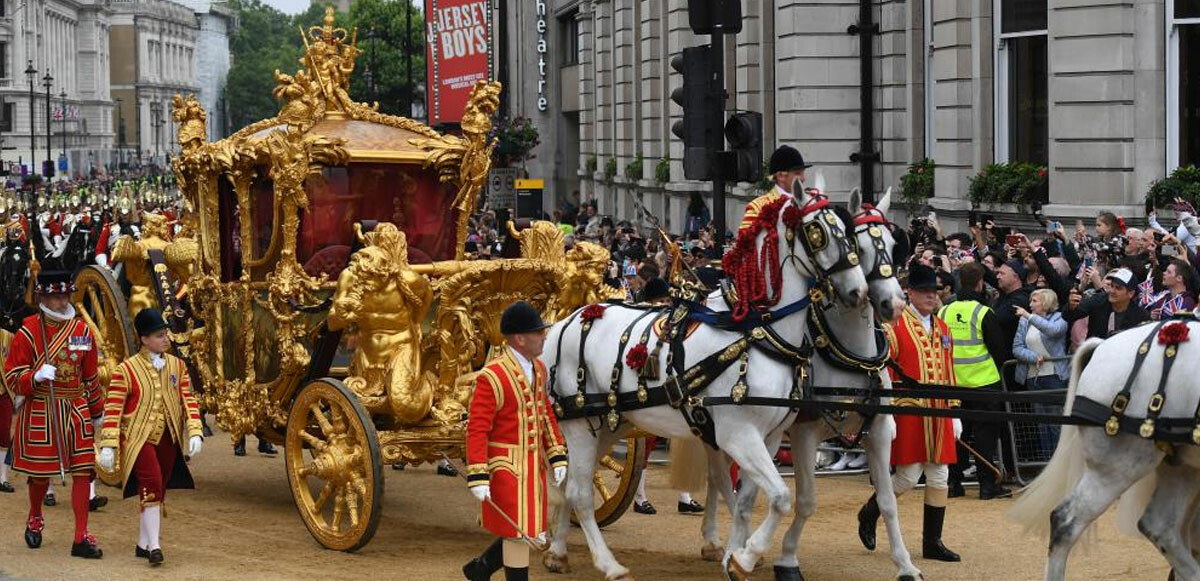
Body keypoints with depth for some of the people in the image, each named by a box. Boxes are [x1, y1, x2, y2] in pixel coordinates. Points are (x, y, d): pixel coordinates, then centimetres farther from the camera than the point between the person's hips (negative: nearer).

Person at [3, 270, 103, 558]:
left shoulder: (83, 331, 6)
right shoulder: (28, 331, -5)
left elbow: (90, 377, 15)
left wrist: (97, 412, 20)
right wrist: (36, 377, -23)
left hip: (76, 410, 3)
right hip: (40, 412, -3)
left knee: (83, 470, -5)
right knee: (40, 473, 7)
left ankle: (82, 536, -1)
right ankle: (35, 519, 36)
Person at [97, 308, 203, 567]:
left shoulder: (177, 366, 7)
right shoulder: (126, 370, -7)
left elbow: (188, 400, 8)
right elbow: (113, 409, -8)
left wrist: (195, 432, -4)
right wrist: (108, 445, -12)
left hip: (168, 439, 5)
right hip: (139, 439, -5)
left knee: (157, 492, 10)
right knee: (151, 485, -20)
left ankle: (143, 545, 23)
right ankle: (154, 547, -21)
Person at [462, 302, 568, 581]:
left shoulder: (538, 369, 8)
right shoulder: (493, 377, -19)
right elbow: (477, 429, -19)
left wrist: (557, 457, 10)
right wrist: (477, 478, -22)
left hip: (534, 465, 8)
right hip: (507, 467, -8)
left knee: (532, 534, 15)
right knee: (519, 534, -2)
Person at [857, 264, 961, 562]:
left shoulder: (942, 329, 15)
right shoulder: (895, 326, -6)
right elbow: (883, 371, -8)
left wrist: (955, 414, 16)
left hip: (937, 415, 6)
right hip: (908, 412, -6)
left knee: (939, 477, 5)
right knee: (908, 476, -7)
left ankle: (933, 542, 12)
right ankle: (869, 514, 18)